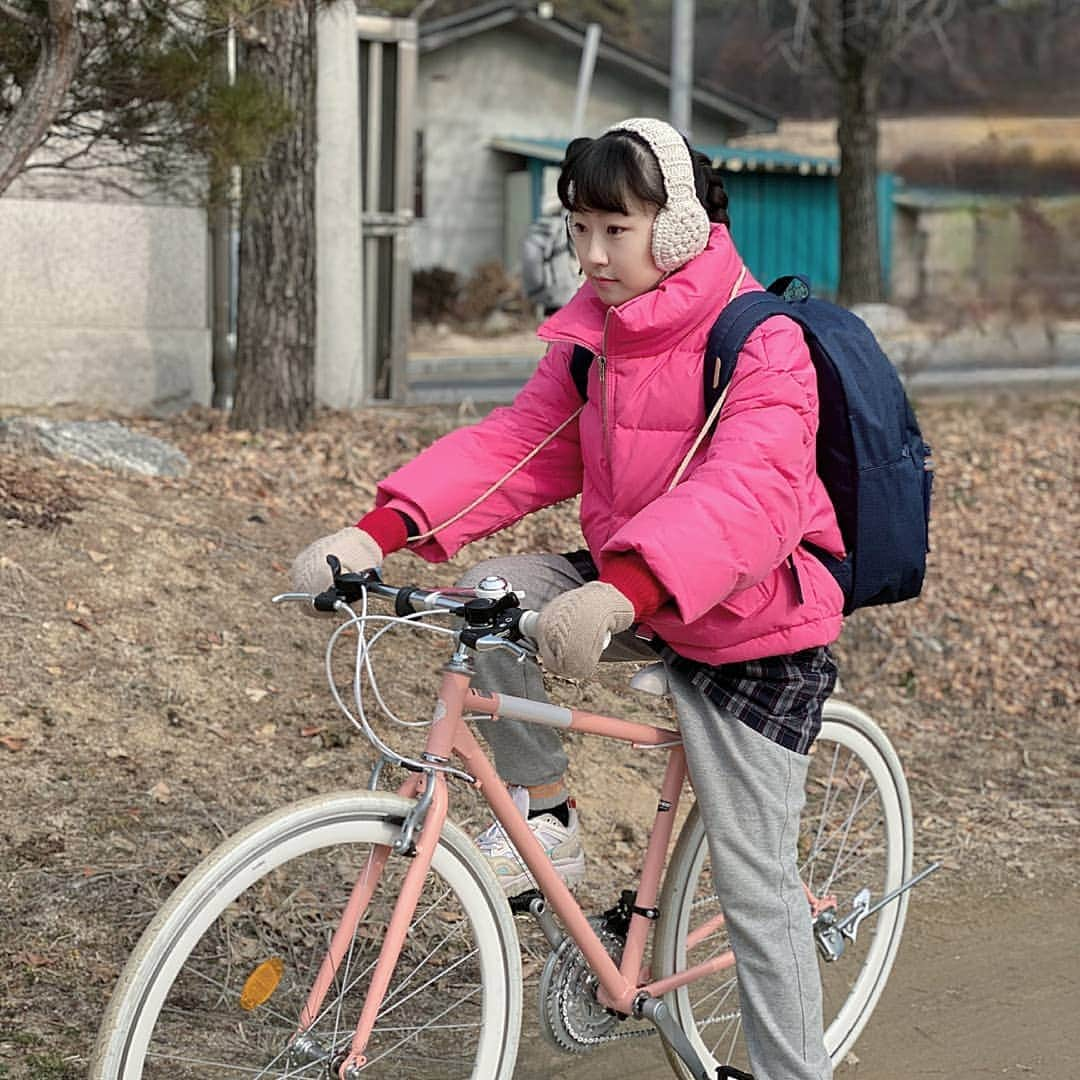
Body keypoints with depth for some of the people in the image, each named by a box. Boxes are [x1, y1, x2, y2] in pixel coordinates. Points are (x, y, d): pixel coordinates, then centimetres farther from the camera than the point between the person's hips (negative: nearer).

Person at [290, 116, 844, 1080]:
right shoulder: (595, 334, 1)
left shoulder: (762, 345, -23)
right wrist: (378, 531, -19)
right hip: (628, 593, 6)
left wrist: (618, 595, -54)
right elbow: (520, 446, -4)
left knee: (754, 883, -4)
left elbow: (748, 494, -38)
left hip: (748, 628, -6)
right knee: (490, 591, -21)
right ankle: (545, 813, -3)